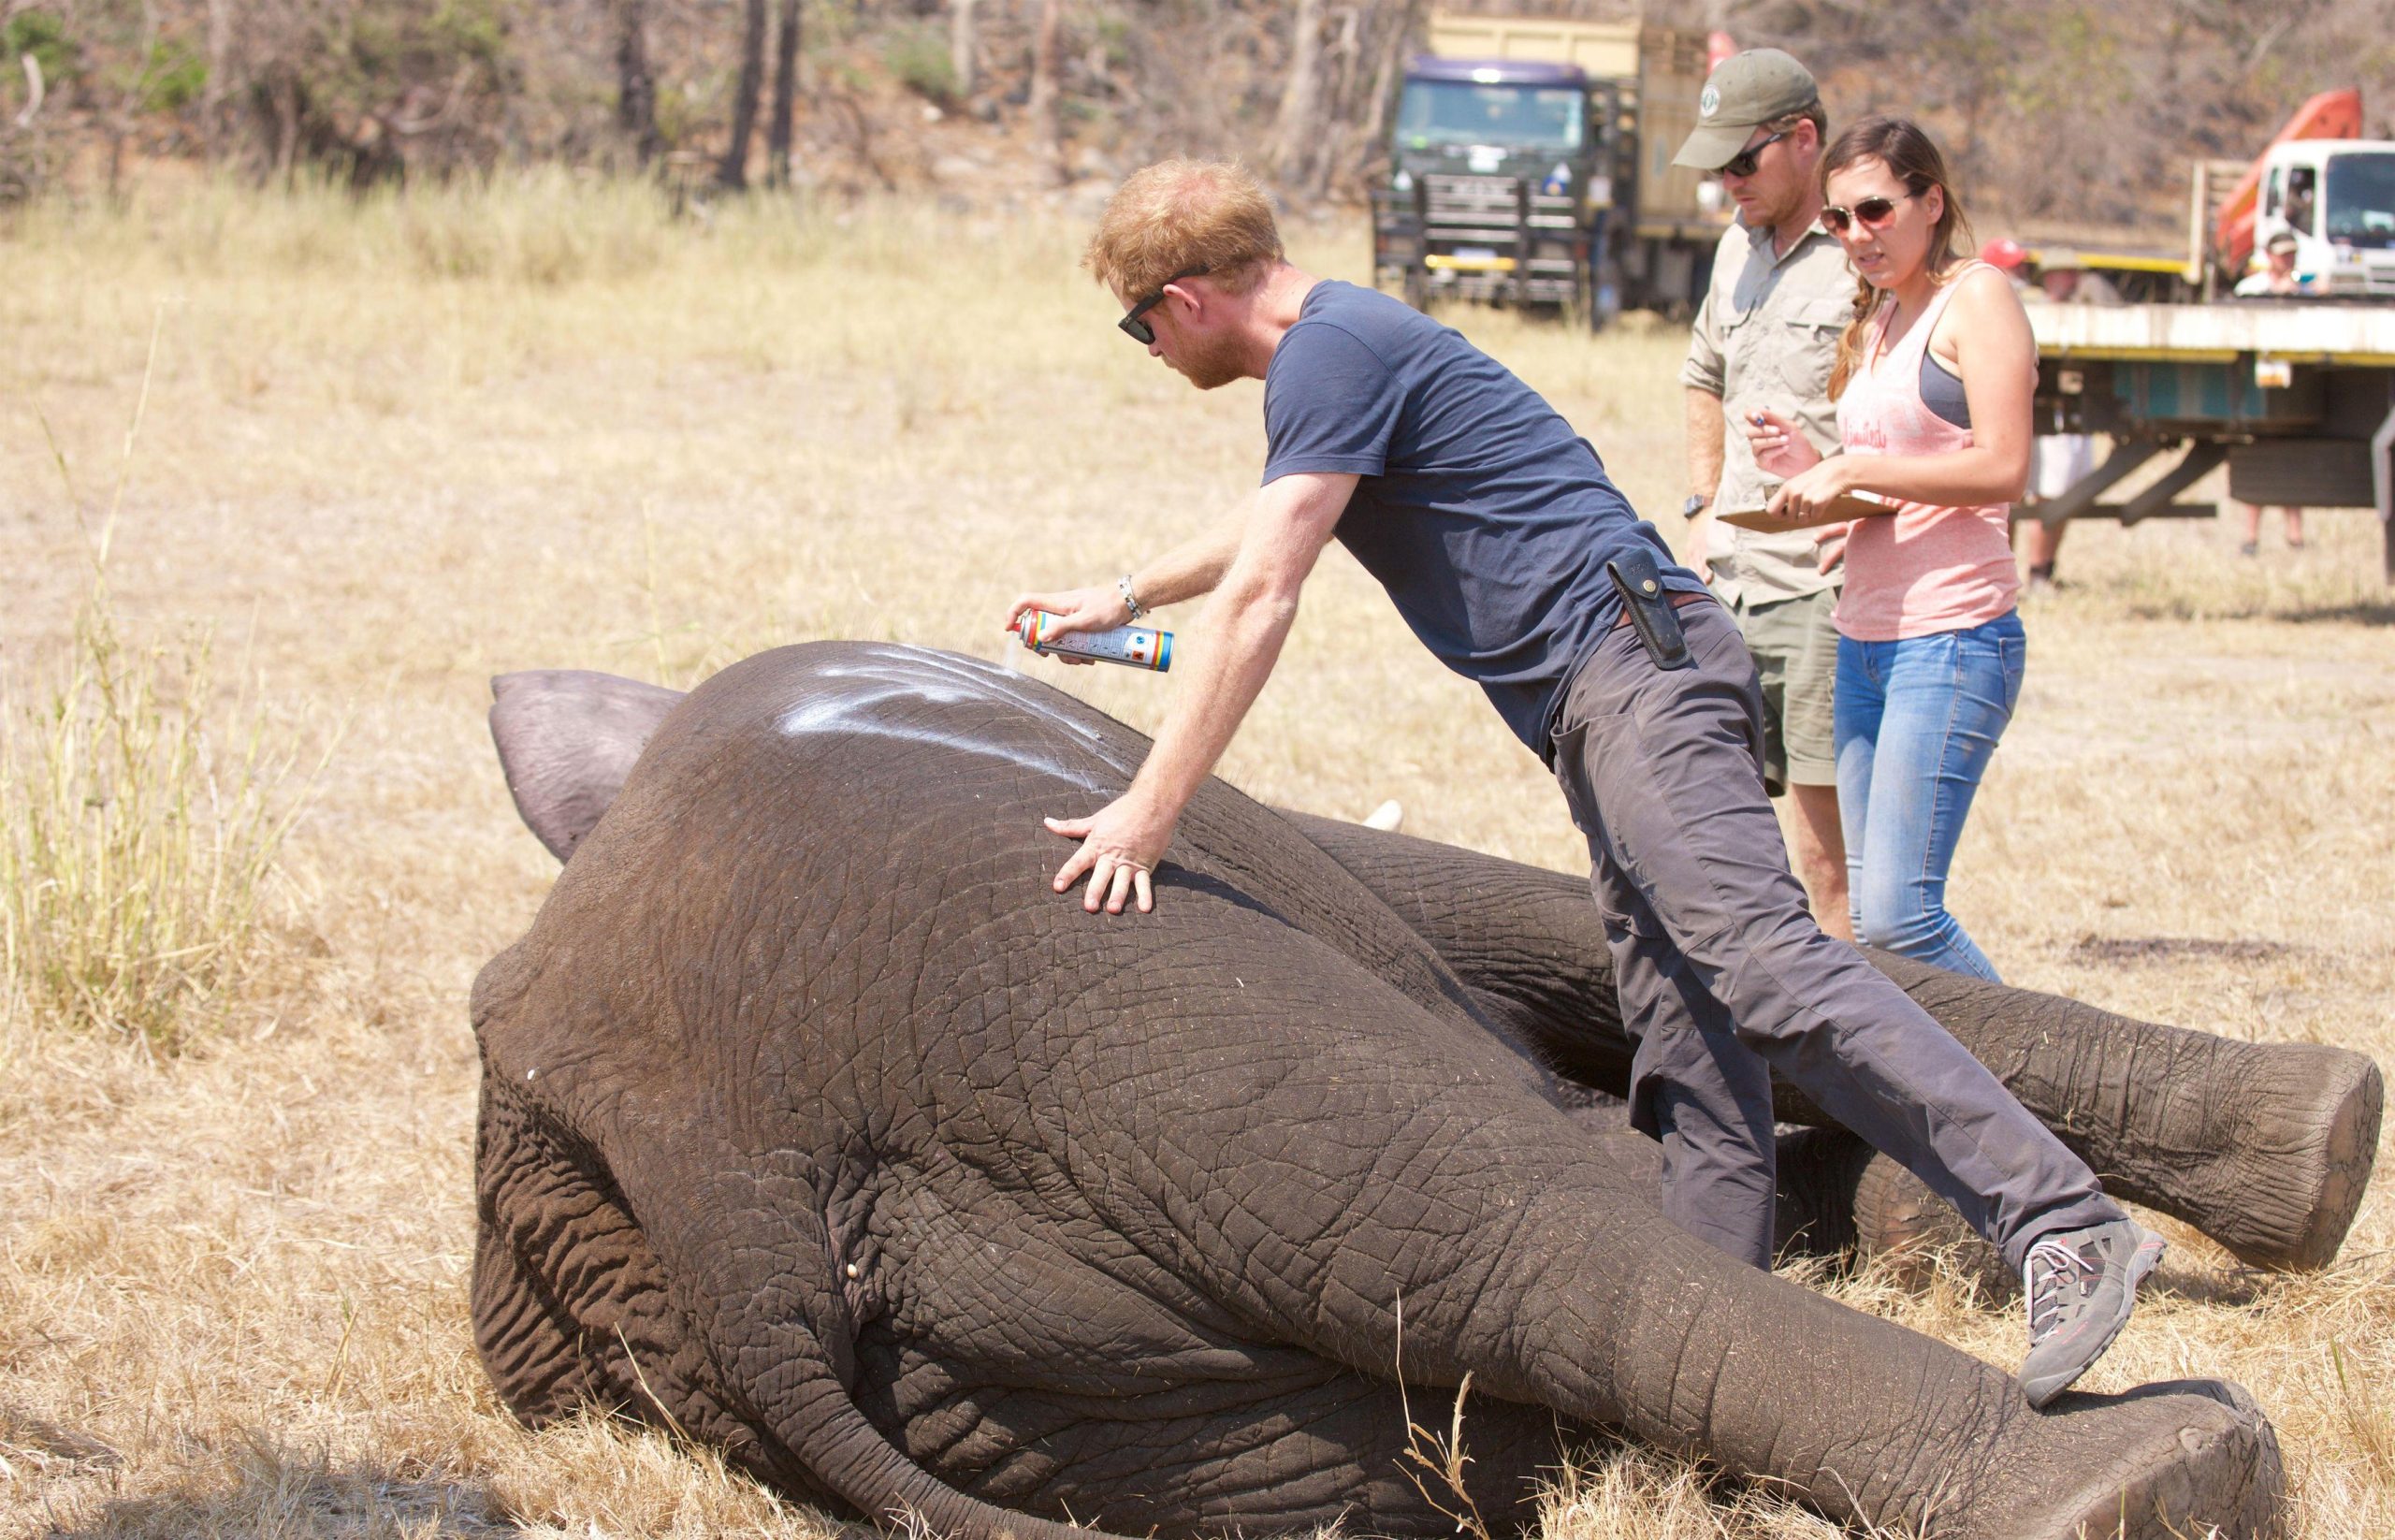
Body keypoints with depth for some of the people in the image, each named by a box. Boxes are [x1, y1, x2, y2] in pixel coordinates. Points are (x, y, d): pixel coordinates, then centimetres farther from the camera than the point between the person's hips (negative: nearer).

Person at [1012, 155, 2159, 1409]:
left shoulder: (1333, 353, -8)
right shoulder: (1334, 346, 25)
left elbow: (1260, 599, -14)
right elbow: (1278, 520, 46)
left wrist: (1147, 815, -12)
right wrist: (1124, 596, 56)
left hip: (1628, 659, -11)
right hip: (1605, 703, 11)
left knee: (1759, 961, -24)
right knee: (1692, 1061, 3)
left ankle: (2060, 1226, -32)